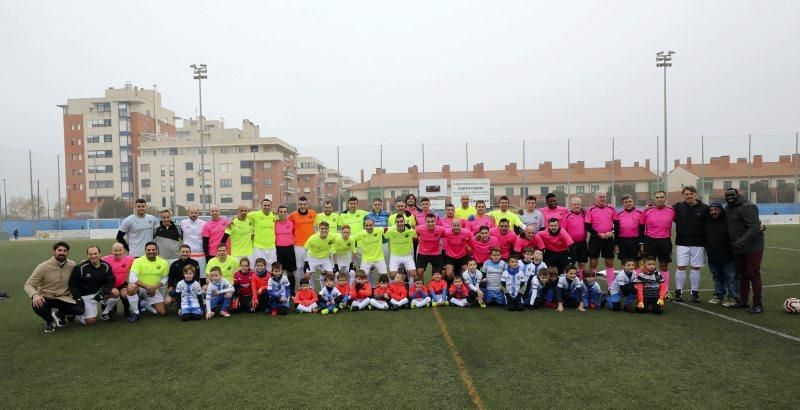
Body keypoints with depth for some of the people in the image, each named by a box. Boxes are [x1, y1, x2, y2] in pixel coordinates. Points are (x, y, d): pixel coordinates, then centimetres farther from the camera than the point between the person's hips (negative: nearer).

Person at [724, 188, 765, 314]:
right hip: (738, 248, 8)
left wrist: (743, 241, -34)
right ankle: (743, 300, 23)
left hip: (752, 247, -8)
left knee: (753, 275, -4)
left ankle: (757, 304, 4)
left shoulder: (747, 207, -15)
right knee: (742, 275, 14)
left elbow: (754, 228, -24)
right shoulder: (728, 208, 11)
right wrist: (734, 243, 14)